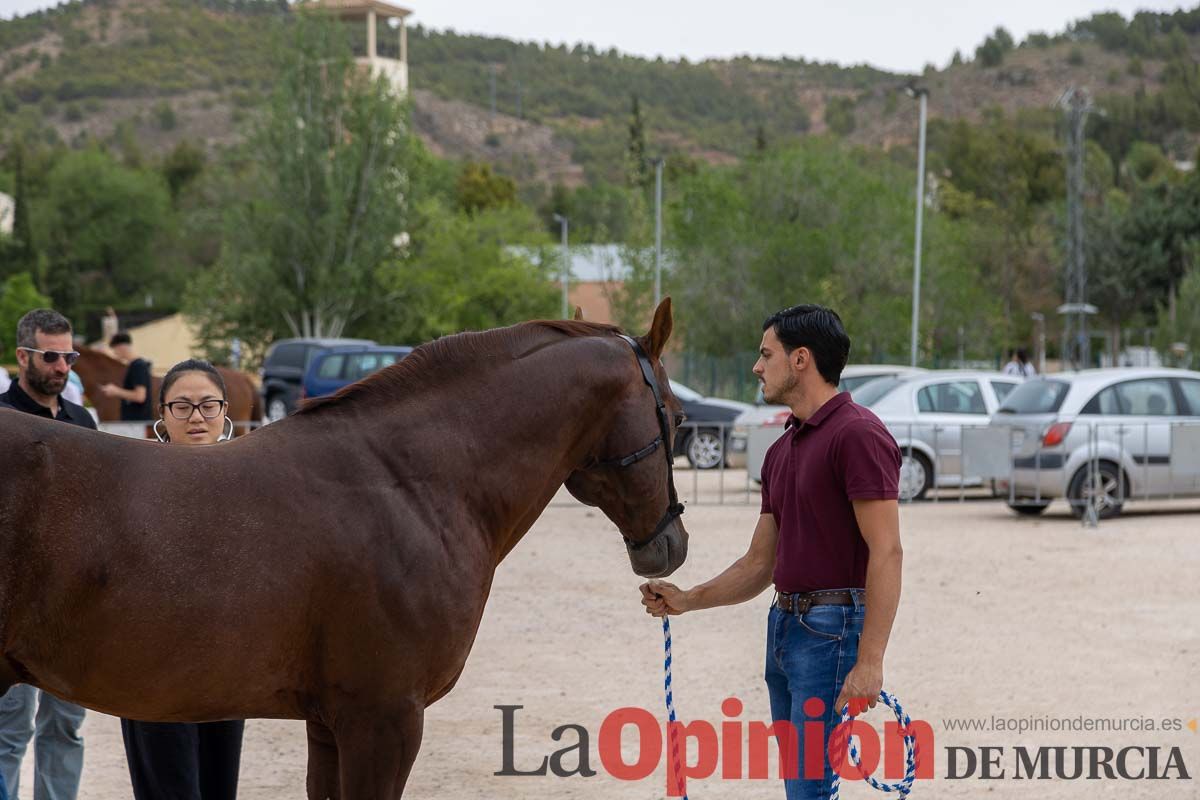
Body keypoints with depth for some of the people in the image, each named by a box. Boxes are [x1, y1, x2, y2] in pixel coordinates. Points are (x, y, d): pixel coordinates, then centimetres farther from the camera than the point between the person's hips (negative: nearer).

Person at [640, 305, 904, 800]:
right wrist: (687, 600, 5)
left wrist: (869, 662, -25)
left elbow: (886, 552, -19)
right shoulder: (782, 451, 16)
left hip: (831, 630, -10)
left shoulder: (858, 434, -13)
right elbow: (760, 563, 19)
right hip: (784, 626, 10)